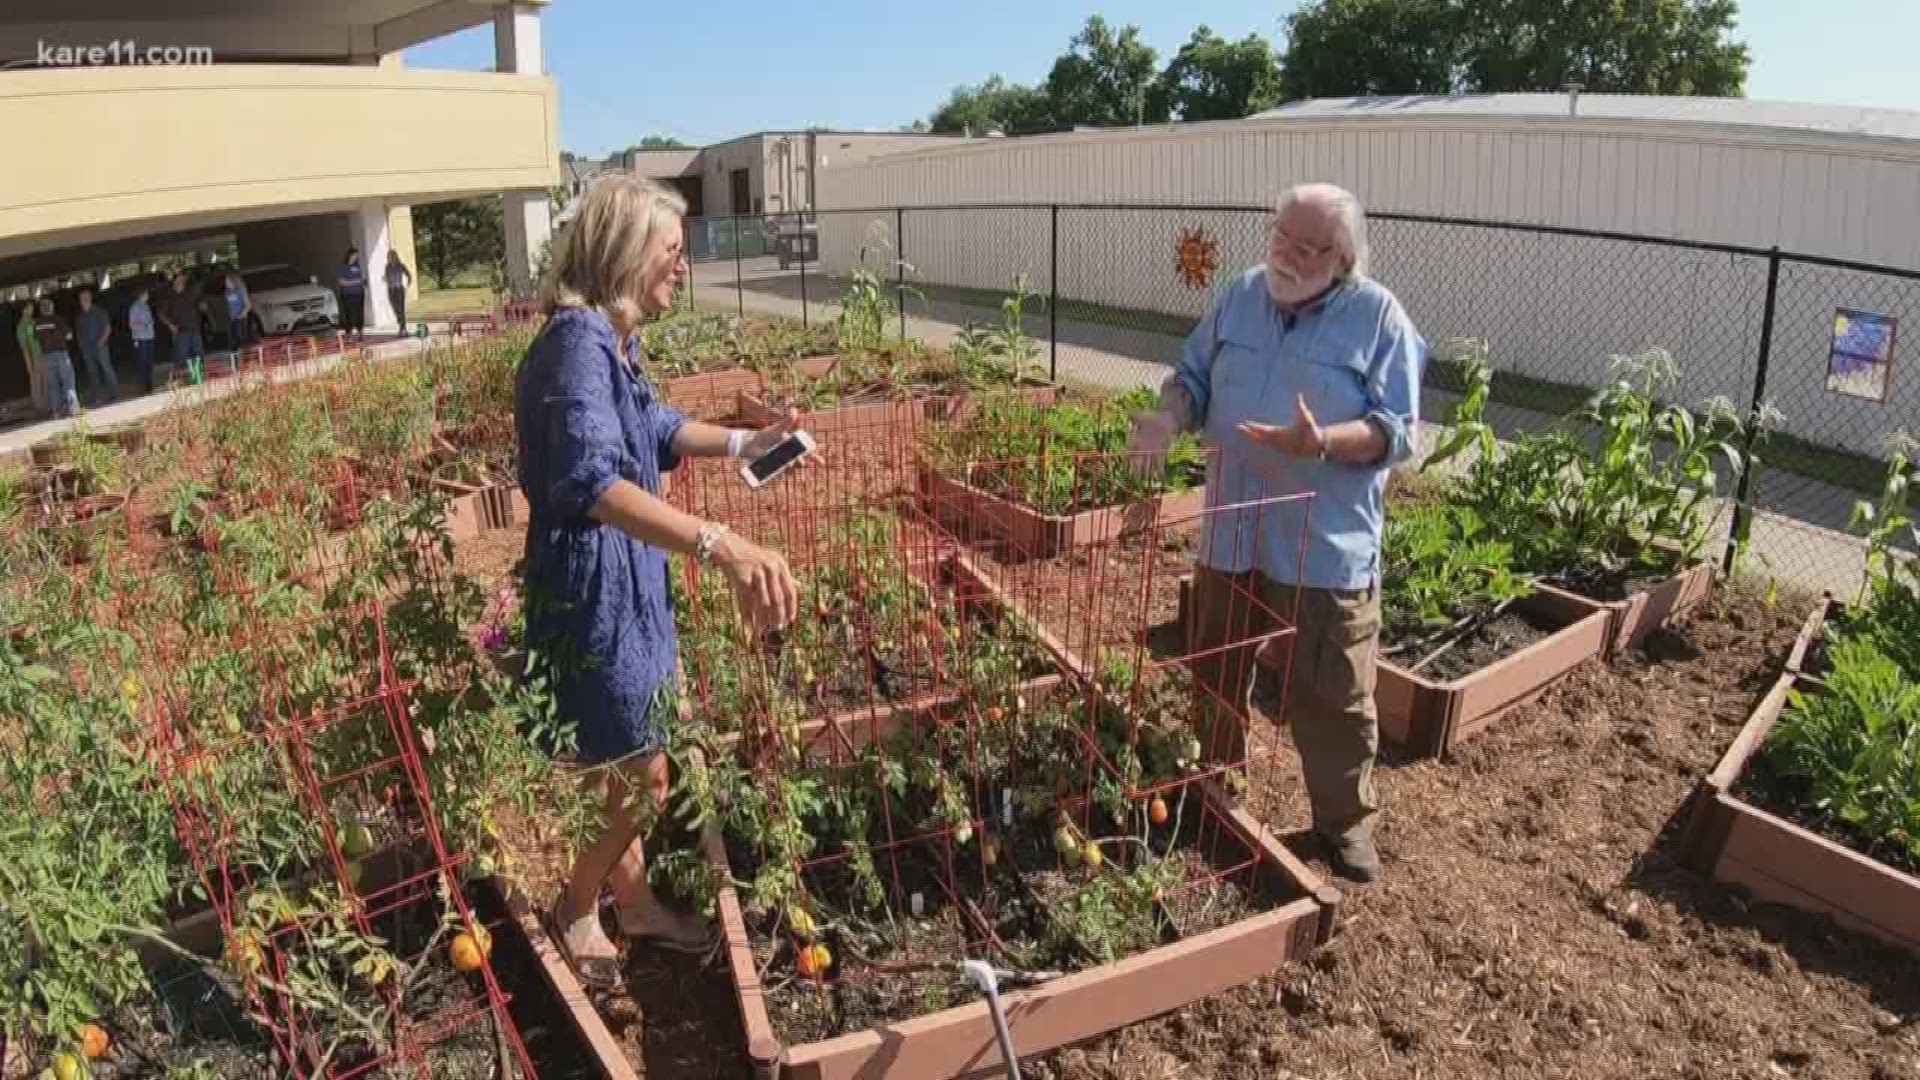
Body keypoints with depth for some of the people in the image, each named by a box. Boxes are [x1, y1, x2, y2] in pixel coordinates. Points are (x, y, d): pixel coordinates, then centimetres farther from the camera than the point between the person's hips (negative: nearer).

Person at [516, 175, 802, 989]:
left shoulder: (610, 339, 7)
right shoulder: (579, 340, -25)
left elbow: (656, 429, 27)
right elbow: (591, 480, -42)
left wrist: (748, 441, 18)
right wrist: (722, 546, -54)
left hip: (623, 581, 10)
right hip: (591, 588, -10)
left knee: (622, 764, 23)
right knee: (642, 775, 5)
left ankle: (632, 900, 41)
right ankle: (574, 914, 30)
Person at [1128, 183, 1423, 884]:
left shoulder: (1379, 317, -9)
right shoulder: (1241, 296, 4)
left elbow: (1397, 432, -14)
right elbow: (1193, 375, 11)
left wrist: (1321, 442, -31)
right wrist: (1171, 418, -11)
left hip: (1327, 547, -4)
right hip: (1231, 531, 5)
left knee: (1333, 696, 7)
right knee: (1215, 674, 19)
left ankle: (1344, 823, 26)